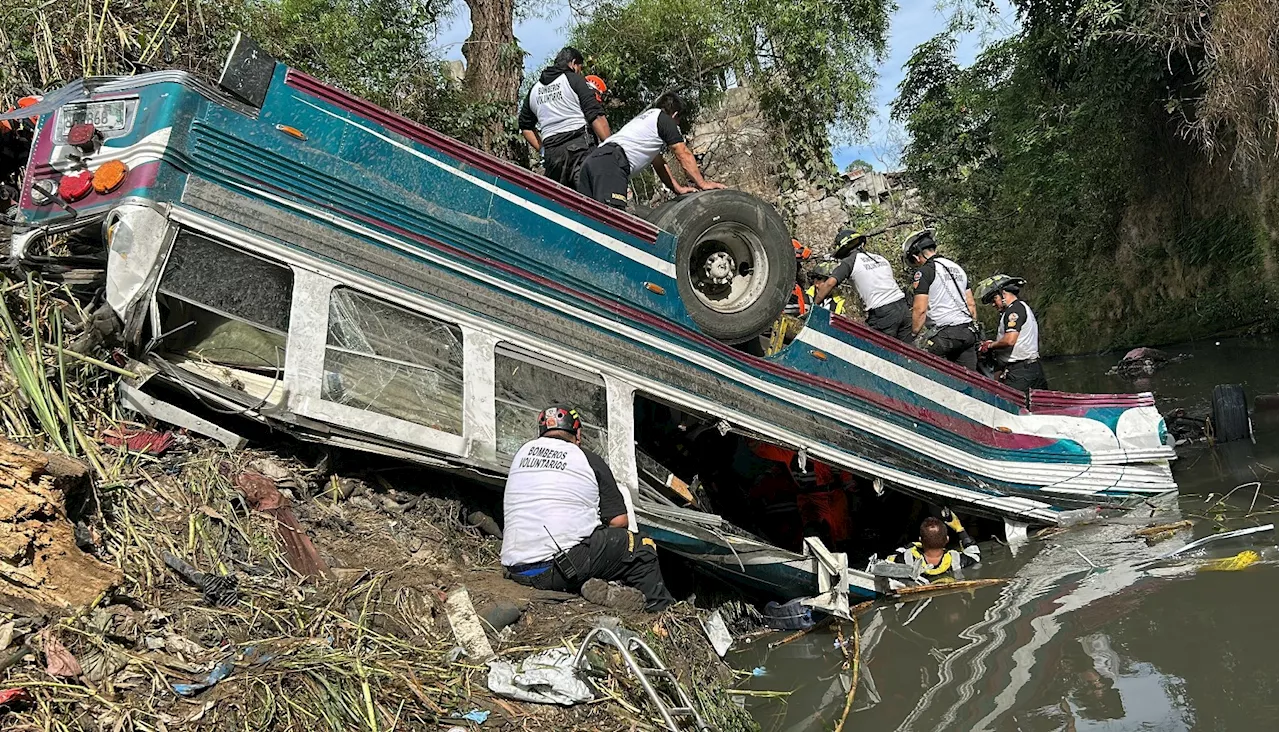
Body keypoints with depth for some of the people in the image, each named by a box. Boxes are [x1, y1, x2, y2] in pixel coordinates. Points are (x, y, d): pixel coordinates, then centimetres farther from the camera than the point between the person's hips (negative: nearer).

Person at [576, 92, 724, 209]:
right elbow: (684, 155, 10)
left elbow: (659, 163, 40)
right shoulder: (665, 119, 13)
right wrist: (703, 184, 15)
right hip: (612, 162, -10)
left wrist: (678, 188, 36)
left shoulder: (643, 118, 40)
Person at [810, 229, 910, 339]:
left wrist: (814, 304, -2)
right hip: (903, 307, 6)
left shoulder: (849, 261, 0)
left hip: (883, 313, -6)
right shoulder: (881, 258, 20)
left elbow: (830, 283, -10)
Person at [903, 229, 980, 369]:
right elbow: (971, 304, 20)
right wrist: (975, 331, 24)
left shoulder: (924, 272, -6)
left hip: (944, 333, -8)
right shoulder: (957, 267, 19)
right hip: (968, 332, 8)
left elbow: (920, 309, -12)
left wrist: (914, 335, -2)